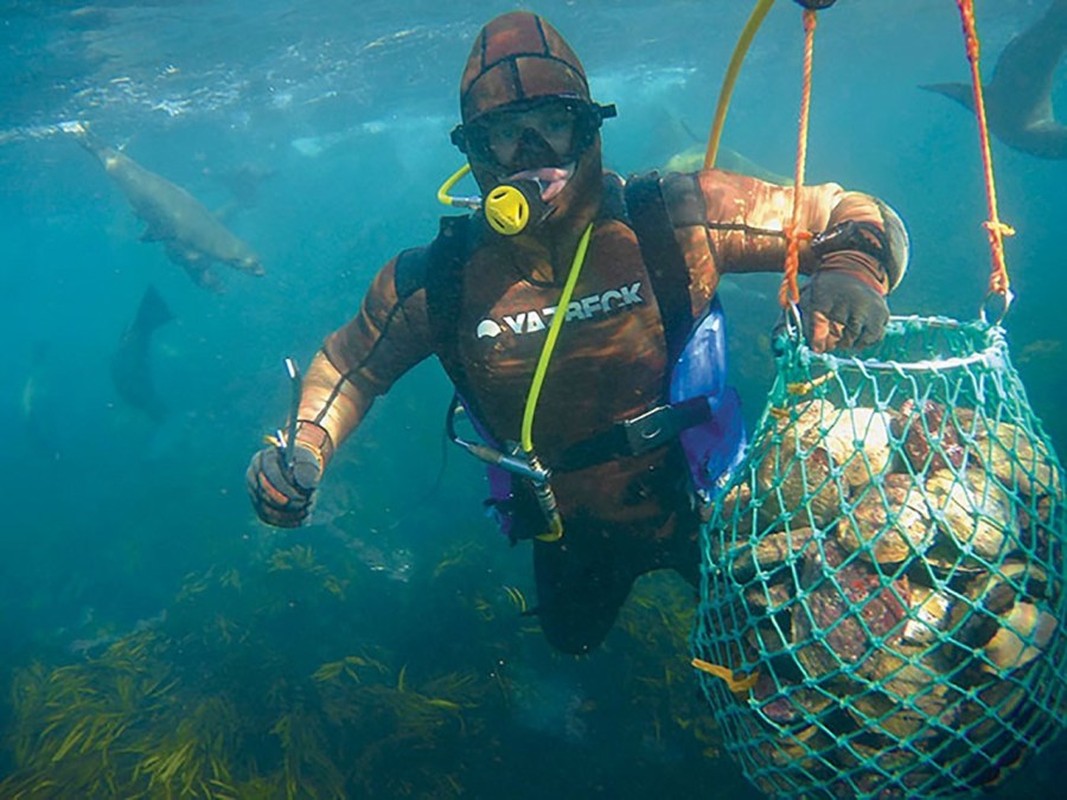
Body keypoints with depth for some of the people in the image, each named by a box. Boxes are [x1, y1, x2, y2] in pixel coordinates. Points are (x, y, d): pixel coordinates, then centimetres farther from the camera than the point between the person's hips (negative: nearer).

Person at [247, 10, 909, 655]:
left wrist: (850, 275, -39)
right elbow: (351, 364, 0)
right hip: (570, 528, 2)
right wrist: (303, 449, -17)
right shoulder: (439, 280, -19)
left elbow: (852, 219, -17)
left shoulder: (673, 222, -24)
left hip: (696, 499, -1)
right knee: (574, 640, 31)